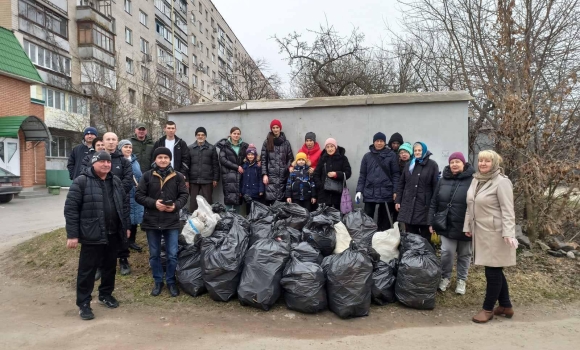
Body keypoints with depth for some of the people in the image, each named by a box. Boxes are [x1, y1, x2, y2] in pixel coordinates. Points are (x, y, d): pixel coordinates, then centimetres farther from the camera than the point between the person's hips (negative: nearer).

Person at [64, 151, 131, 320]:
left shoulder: (115, 181, 9)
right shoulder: (81, 181, -9)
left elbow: (125, 203, 16)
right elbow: (70, 208, -11)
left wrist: (126, 226, 13)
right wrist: (72, 235, -14)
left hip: (113, 234, 6)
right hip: (92, 235, -6)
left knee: (110, 266, 17)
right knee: (87, 270, 3)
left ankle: (106, 294, 34)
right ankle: (83, 303, 16)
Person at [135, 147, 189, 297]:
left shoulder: (177, 177, 2)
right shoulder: (147, 176, 0)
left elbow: (184, 195, 3)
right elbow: (138, 195, -2)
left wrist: (176, 205, -16)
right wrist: (154, 203, -16)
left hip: (172, 221, 0)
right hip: (152, 221, 0)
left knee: (172, 255, 4)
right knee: (154, 254, 12)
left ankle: (171, 281, 22)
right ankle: (158, 281, 28)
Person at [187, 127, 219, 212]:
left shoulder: (211, 148, 5)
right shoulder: (190, 148, 8)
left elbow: (215, 165, 4)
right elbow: (186, 165, 6)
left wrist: (215, 179, -1)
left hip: (207, 180, -1)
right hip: (193, 181, 1)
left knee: (207, 202, 2)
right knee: (193, 203, 5)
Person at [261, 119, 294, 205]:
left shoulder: (286, 142, 10)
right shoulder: (267, 142, 7)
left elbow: (290, 158, 11)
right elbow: (263, 159, 5)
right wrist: (264, 174, -4)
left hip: (283, 175, 1)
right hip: (271, 175, -1)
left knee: (281, 199, -1)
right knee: (270, 199, -8)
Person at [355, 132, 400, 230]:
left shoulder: (391, 155, 1)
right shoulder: (367, 156, 9)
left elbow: (396, 174, 0)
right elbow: (362, 175, 9)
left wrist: (395, 191, -7)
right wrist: (359, 190, 1)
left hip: (386, 192, -1)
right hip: (370, 192, 2)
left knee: (385, 219, 8)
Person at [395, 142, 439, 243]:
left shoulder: (432, 165, 0)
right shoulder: (409, 165, 14)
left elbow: (436, 186, -6)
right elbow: (401, 184, 14)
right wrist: (398, 200, 8)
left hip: (424, 205, -4)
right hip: (408, 204, 4)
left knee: (425, 236, 5)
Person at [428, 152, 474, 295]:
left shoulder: (472, 180, -9)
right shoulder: (443, 180, 4)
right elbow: (434, 203, 7)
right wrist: (431, 222, 4)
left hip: (465, 226, -2)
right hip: (447, 225, 2)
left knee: (464, 254, 13)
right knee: (447, 252, -3)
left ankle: (461, 280, 31)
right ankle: (445, 277, 20)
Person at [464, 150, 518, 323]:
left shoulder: (502, 182, -13)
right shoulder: (476, 180, 10)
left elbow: (507, 210, -17)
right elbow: (470, 206, 15)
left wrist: (508, 233, -23)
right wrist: (467, 226, 14)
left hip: (496, 234, -8)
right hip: (481, 232, 8)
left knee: (493, 271, 1)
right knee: (495, 271, 16)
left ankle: (487, 309, 14)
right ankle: (506, 306, 31)